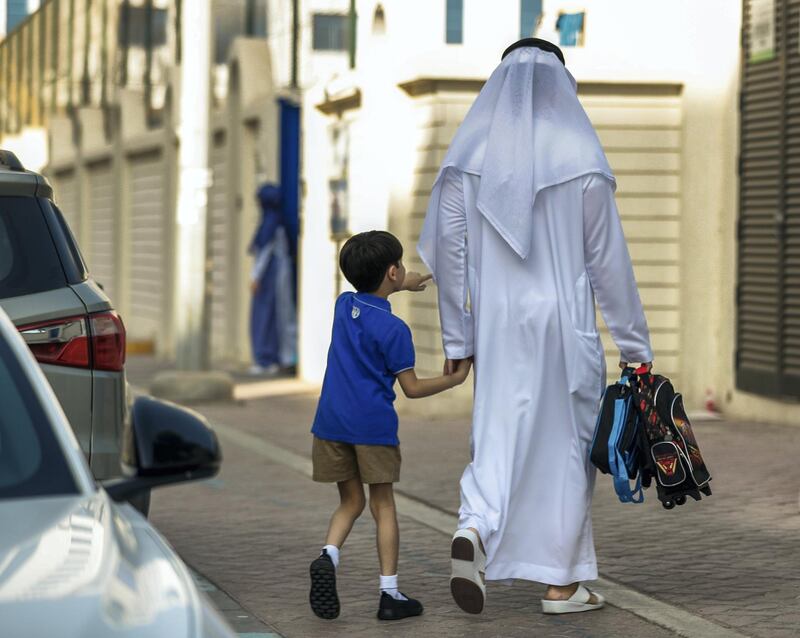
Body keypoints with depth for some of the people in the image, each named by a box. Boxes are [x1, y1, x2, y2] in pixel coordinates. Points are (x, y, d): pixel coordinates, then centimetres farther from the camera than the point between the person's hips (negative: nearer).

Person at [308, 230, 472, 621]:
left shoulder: (343, 305, 7)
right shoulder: (393, 329, -11)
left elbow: (369, 294, 33)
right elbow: (412, 388, -8)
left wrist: (402, 286, 44)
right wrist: (455, 378, 5)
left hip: (332, 423, 5)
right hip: (374, 426, -5)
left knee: (350, 501, 15)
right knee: (382, 504, 4)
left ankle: (329, 554, -13)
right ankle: (390, 594, 4)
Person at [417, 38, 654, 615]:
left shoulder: (469, 156, 2)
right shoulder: (580, 157, -4)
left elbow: (447, 254, 2)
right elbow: (608, 260, -3)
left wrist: (456, 340, 10)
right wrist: (635, 344, 4)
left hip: (497, 324, 2)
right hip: (565, 327, -2)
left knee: (501, 436, 8)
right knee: (565, 443, 8)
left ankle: (474, 530, -20)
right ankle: (562, 582, 12)